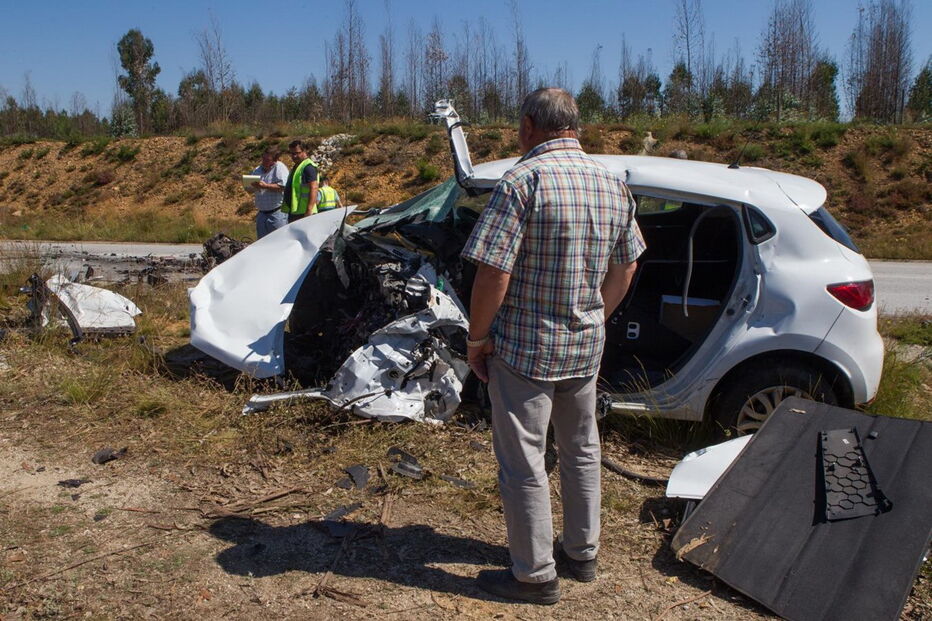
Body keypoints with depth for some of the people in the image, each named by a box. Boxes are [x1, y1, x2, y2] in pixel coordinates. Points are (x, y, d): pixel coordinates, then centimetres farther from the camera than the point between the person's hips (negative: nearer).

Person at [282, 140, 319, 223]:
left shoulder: (308, 167, -12)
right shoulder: (296, 167, 21)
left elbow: (313, 189, -21)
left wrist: (309, 211, -27)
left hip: (303, 212, -11)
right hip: (293, 212, 11)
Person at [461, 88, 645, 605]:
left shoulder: (522, 180, -18)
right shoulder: (612, 184, 4)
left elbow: (493, 272, -22)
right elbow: (625, 267, 12)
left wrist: (477, 337, -9)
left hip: (524, 348, -7)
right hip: (587, 347, 7)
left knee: (523, 463, 7)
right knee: (581, 451, 22)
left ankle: (535, 576, 20)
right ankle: (582, 553, 37)